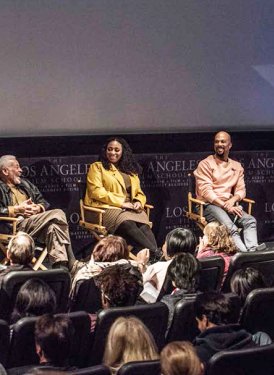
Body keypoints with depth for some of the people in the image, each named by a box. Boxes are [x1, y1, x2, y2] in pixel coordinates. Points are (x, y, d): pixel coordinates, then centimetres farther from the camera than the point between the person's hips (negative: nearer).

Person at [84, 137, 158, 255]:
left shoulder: (131, 170, 27)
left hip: (131, 209, 5)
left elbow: (139, 193, 27)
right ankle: (156, 254, -53)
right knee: (128, 225, -39)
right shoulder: (97, 167, 11)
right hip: (108, 209, -4)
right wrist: (121, 202, -10)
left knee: (144, 226, -33)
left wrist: (138, 202, 1)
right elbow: (96, 191, -3)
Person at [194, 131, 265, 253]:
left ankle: (252, 250, -44)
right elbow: (206, 191, -9)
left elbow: (241, 189, 14)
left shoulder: (237, 167, 18)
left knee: (250, 220, -25)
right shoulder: (205, 164, 0)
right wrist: (225, 206, -18)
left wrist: (233, 200, -11)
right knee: (230, 227, -35)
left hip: (230, 205, 5)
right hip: (210, 205, -5)